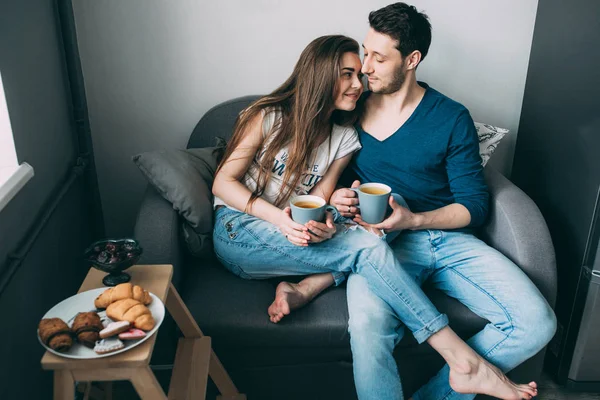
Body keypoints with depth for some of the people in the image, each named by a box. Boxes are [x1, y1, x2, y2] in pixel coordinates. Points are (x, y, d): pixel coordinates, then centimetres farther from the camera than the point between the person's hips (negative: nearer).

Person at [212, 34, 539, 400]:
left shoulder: (345, 138, 6)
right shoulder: (269, 116, -7)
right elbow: (224, 182, -8)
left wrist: (320, 225, -25)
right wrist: (278, 218, -24)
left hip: (294, 238, 6)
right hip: (238, 230, -5)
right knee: (366, 246, -27)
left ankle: (302, 290, -27)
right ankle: (464, 363, -26)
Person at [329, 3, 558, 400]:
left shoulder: (452, 118, 2)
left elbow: (475, 204, 1)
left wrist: (413, 220, -16)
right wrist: (337, 198, -8)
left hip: (449, 238, 2)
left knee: (537, 322, -17)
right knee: (367, 326, -34)